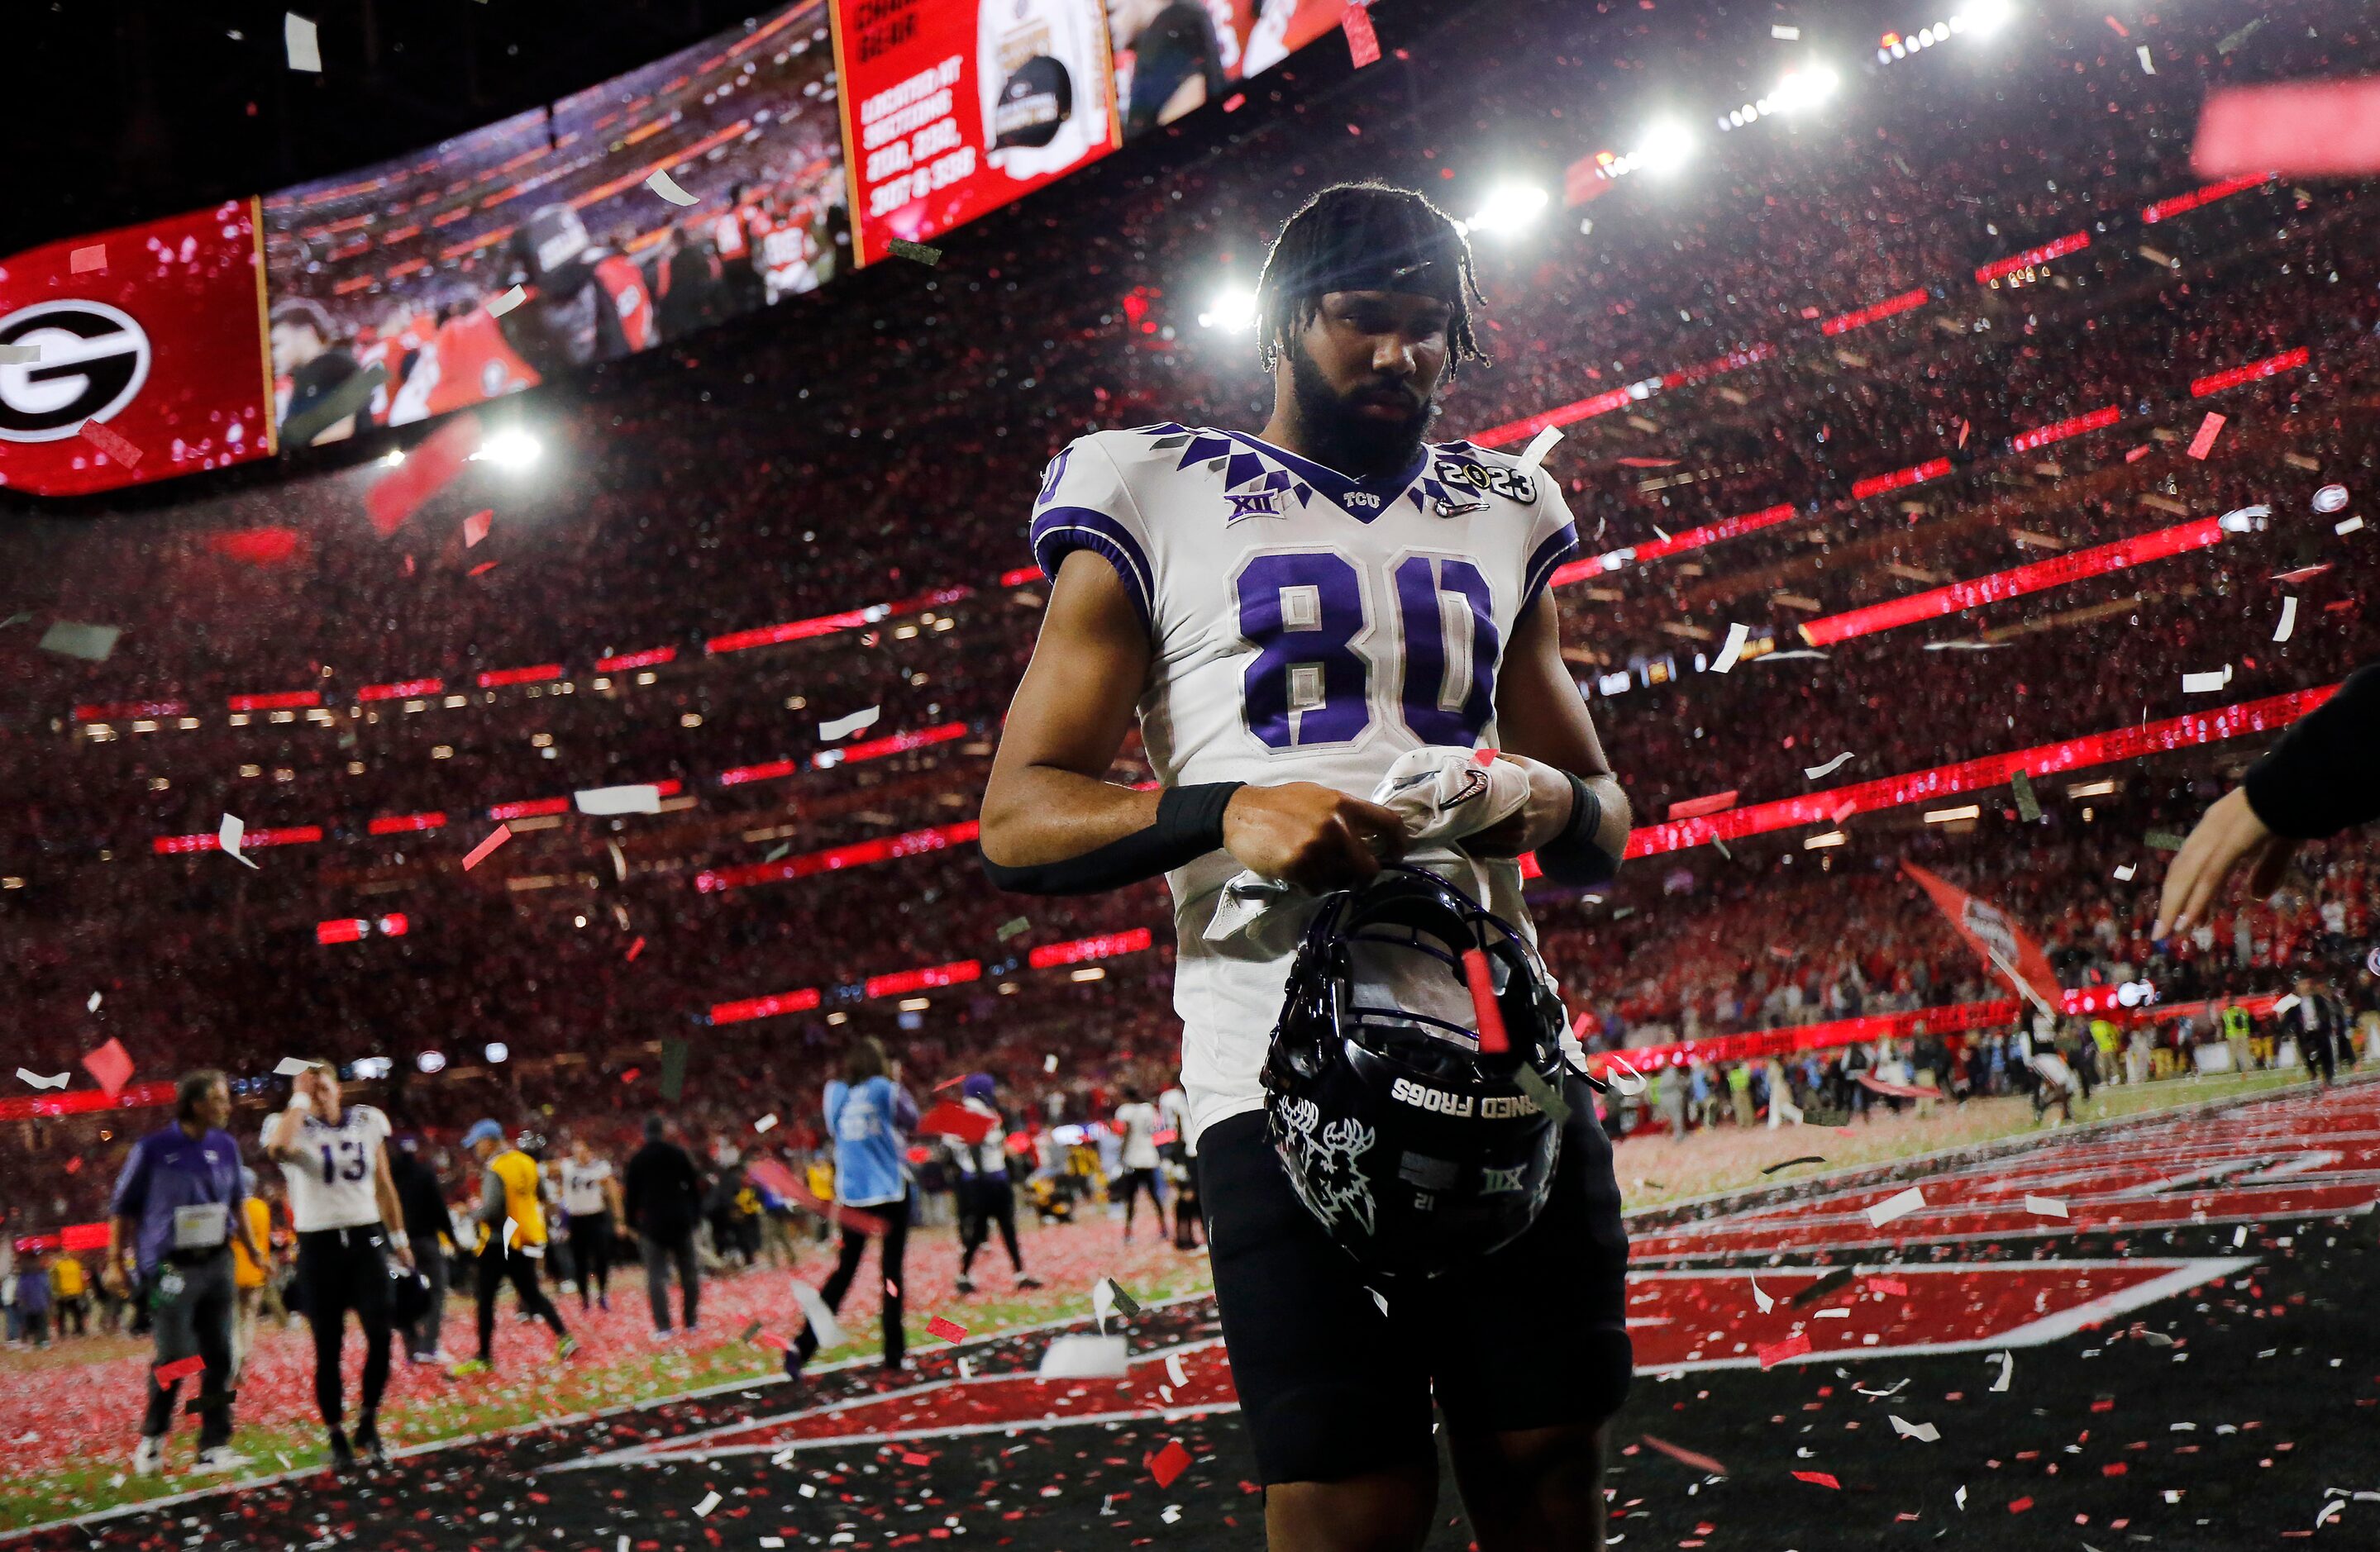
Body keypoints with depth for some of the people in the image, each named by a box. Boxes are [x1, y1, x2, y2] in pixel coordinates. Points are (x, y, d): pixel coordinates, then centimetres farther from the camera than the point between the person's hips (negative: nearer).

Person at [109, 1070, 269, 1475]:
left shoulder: (226, 1147, 6)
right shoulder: (153, 1149, -8)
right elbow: (122, 1208, 0)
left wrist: (253, 1247, 17)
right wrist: (116, 1260, 2)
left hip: (217, 1263, 5)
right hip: (171, 1268, -5)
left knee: (218, 1358, 4)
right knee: (174, 1357, -6)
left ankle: (214, 1448, 11)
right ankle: (152, 1437, 18)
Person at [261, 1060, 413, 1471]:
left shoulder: (368, 1121, 7)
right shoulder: (290, 1126, -4)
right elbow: (278, 1148, -31)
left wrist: (399, 1236, 17)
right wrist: (300, 1098, -19)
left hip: (366, 1238, 2)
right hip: (319, 1244, -2)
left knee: (380, 1335, -7)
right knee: (328, 1347, 2)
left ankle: (368, 1423, 11)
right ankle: (336, 1436, 13)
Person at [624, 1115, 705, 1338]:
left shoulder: (637, 1160, 2)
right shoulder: (679, 1154, 3)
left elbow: (632, 1194, 3)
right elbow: (694, 1186, 5)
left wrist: (632, 1222, 11)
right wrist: (695, 1214, 12)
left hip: (652, 1223, -1)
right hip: (681, 1220, 1)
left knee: (656, 1276, -2)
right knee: (688, 1271, 11)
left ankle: (663, 1328, -11)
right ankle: (692, 1322, 14)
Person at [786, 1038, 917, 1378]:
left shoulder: (835, 1093, 3)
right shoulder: (883, 1089, -8)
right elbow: (911, 1122, 5)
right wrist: (898, 1083, 13)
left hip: (851, 1194, 4)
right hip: (890, 1192, -4)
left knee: (843, 1273, 8)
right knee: (891, 1271, 5)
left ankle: (801, 1347, -3)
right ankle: (894, 1353, 7)